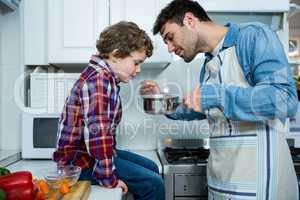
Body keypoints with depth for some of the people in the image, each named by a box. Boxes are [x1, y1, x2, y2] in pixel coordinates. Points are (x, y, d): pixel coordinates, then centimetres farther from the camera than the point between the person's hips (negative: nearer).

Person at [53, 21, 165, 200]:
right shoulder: (98, 78, -24)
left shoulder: (107, 77, 8)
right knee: (153, 184, -14)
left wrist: (111, 152, 9)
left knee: (151, 167, 17)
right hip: (79, 159, -10)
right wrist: (109, 178, -25)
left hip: (93, 152, 10)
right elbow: (97, 132, -31)